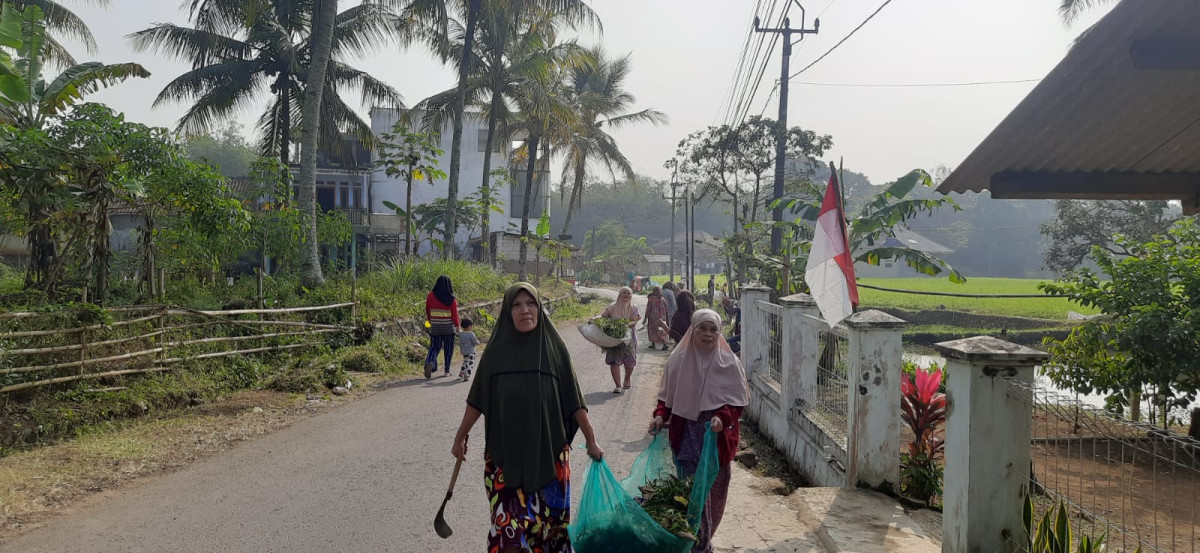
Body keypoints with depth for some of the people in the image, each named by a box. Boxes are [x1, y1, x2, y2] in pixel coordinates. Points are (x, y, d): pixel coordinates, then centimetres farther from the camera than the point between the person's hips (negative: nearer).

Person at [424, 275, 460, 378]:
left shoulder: (431, 296, -2)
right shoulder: (451, 299, -10)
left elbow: (427, 310, 9)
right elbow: (454, 314, -6)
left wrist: (429, 320, 25)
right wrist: (457, 326, 4)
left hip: (435, 327, 2)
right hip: (448, 327, -2)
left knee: (434, 347, 10)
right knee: (448, 348, 12)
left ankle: (429, 362, -17)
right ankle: (447, 370, 16)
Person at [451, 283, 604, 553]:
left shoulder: (554, 348, -4)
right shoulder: (496, 351, -3)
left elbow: (573, 400, 0)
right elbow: (478, 400, 6)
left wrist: (591, 441, 3)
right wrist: (460, 437, 12)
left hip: (548, 450, 0)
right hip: (505, 452, 0)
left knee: (548, 517, 11)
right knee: (508, 523, 1)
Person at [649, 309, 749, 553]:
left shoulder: (728, 363, -6)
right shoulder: (678, 360, -1)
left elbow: (738, 400, -3)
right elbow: (668, 395, 10)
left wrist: (723, 417, -20)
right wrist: (660, 415, -7)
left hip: (717, 436, 0)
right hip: (685, 435, 1)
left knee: (713, 487, 7)